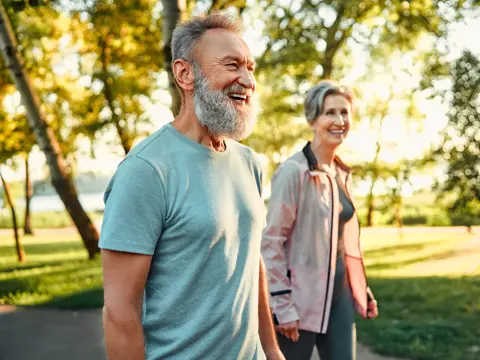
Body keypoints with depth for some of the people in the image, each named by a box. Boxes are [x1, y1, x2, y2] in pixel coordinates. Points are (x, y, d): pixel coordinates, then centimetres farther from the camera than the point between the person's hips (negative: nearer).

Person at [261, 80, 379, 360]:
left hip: (340, 295, 7)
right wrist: (282, 305, -18)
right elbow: (271, 240, -15)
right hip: (302, 299, -7)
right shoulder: (294, 171, -14)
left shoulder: (342, 174, 9)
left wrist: (363, 290, 16)